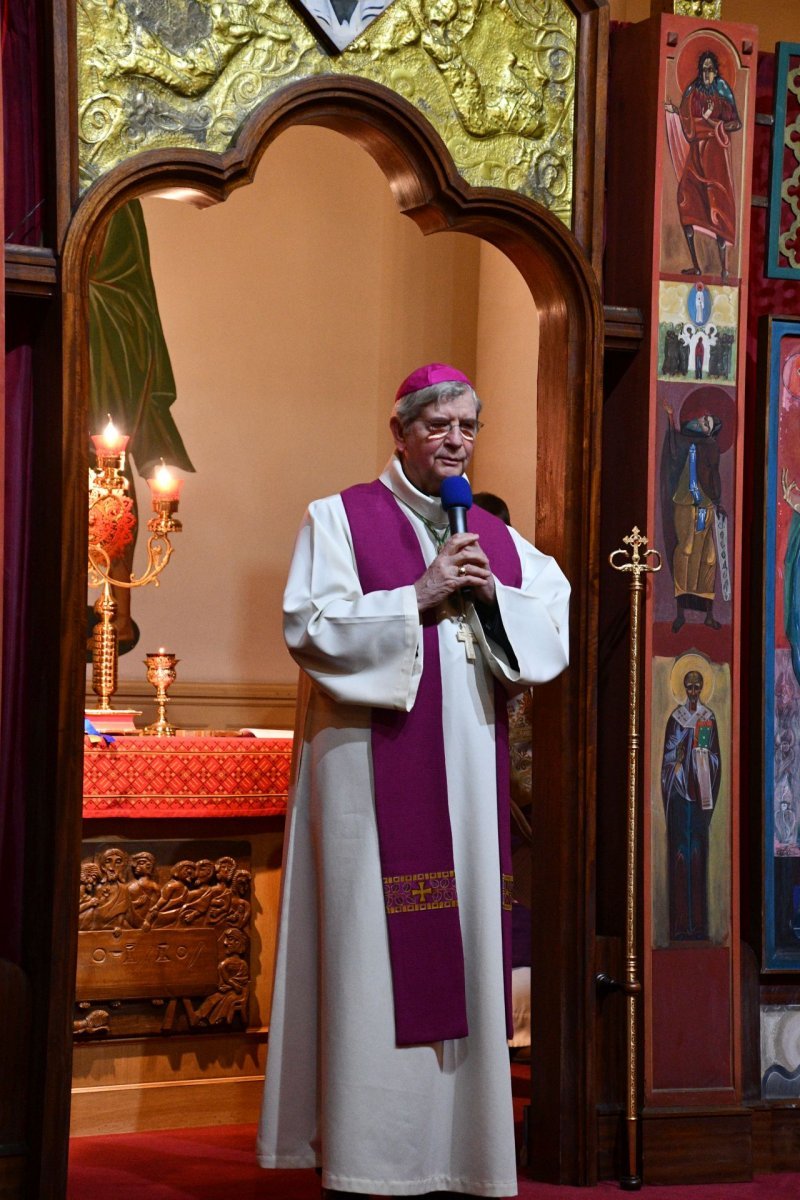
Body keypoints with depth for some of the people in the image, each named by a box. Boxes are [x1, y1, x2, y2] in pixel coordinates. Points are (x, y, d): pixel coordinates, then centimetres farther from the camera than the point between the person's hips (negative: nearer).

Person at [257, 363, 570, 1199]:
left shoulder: (496, 538, 17)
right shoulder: (340, 519, 3)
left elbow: (557, 625, 9)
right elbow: (308, 627, -9)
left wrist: (490, 595, -7)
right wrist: (418, 597, -15)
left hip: (470, 772, 5)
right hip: (371, 763, -5)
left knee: (462, 944, 4)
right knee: (370, 948, -7)